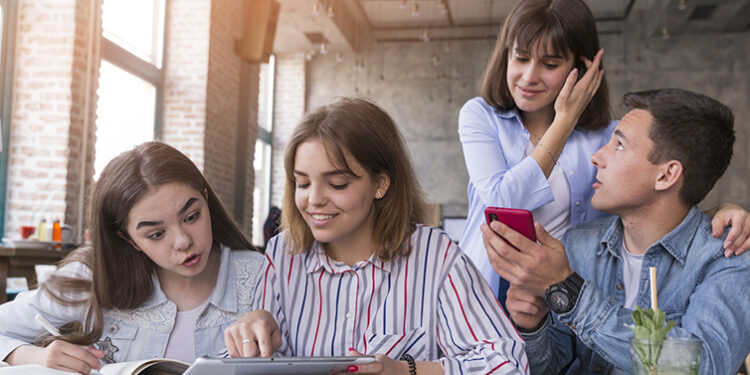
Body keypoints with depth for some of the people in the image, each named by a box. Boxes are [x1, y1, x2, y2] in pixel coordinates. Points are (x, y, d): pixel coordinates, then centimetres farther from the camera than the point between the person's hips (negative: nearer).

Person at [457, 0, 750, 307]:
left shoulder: (608, 135, 3)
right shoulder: (480, 115, 1)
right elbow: (502, 201, -14)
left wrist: (722, 212, -21)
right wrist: (565, 121, -10)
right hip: (488, 291, 0)